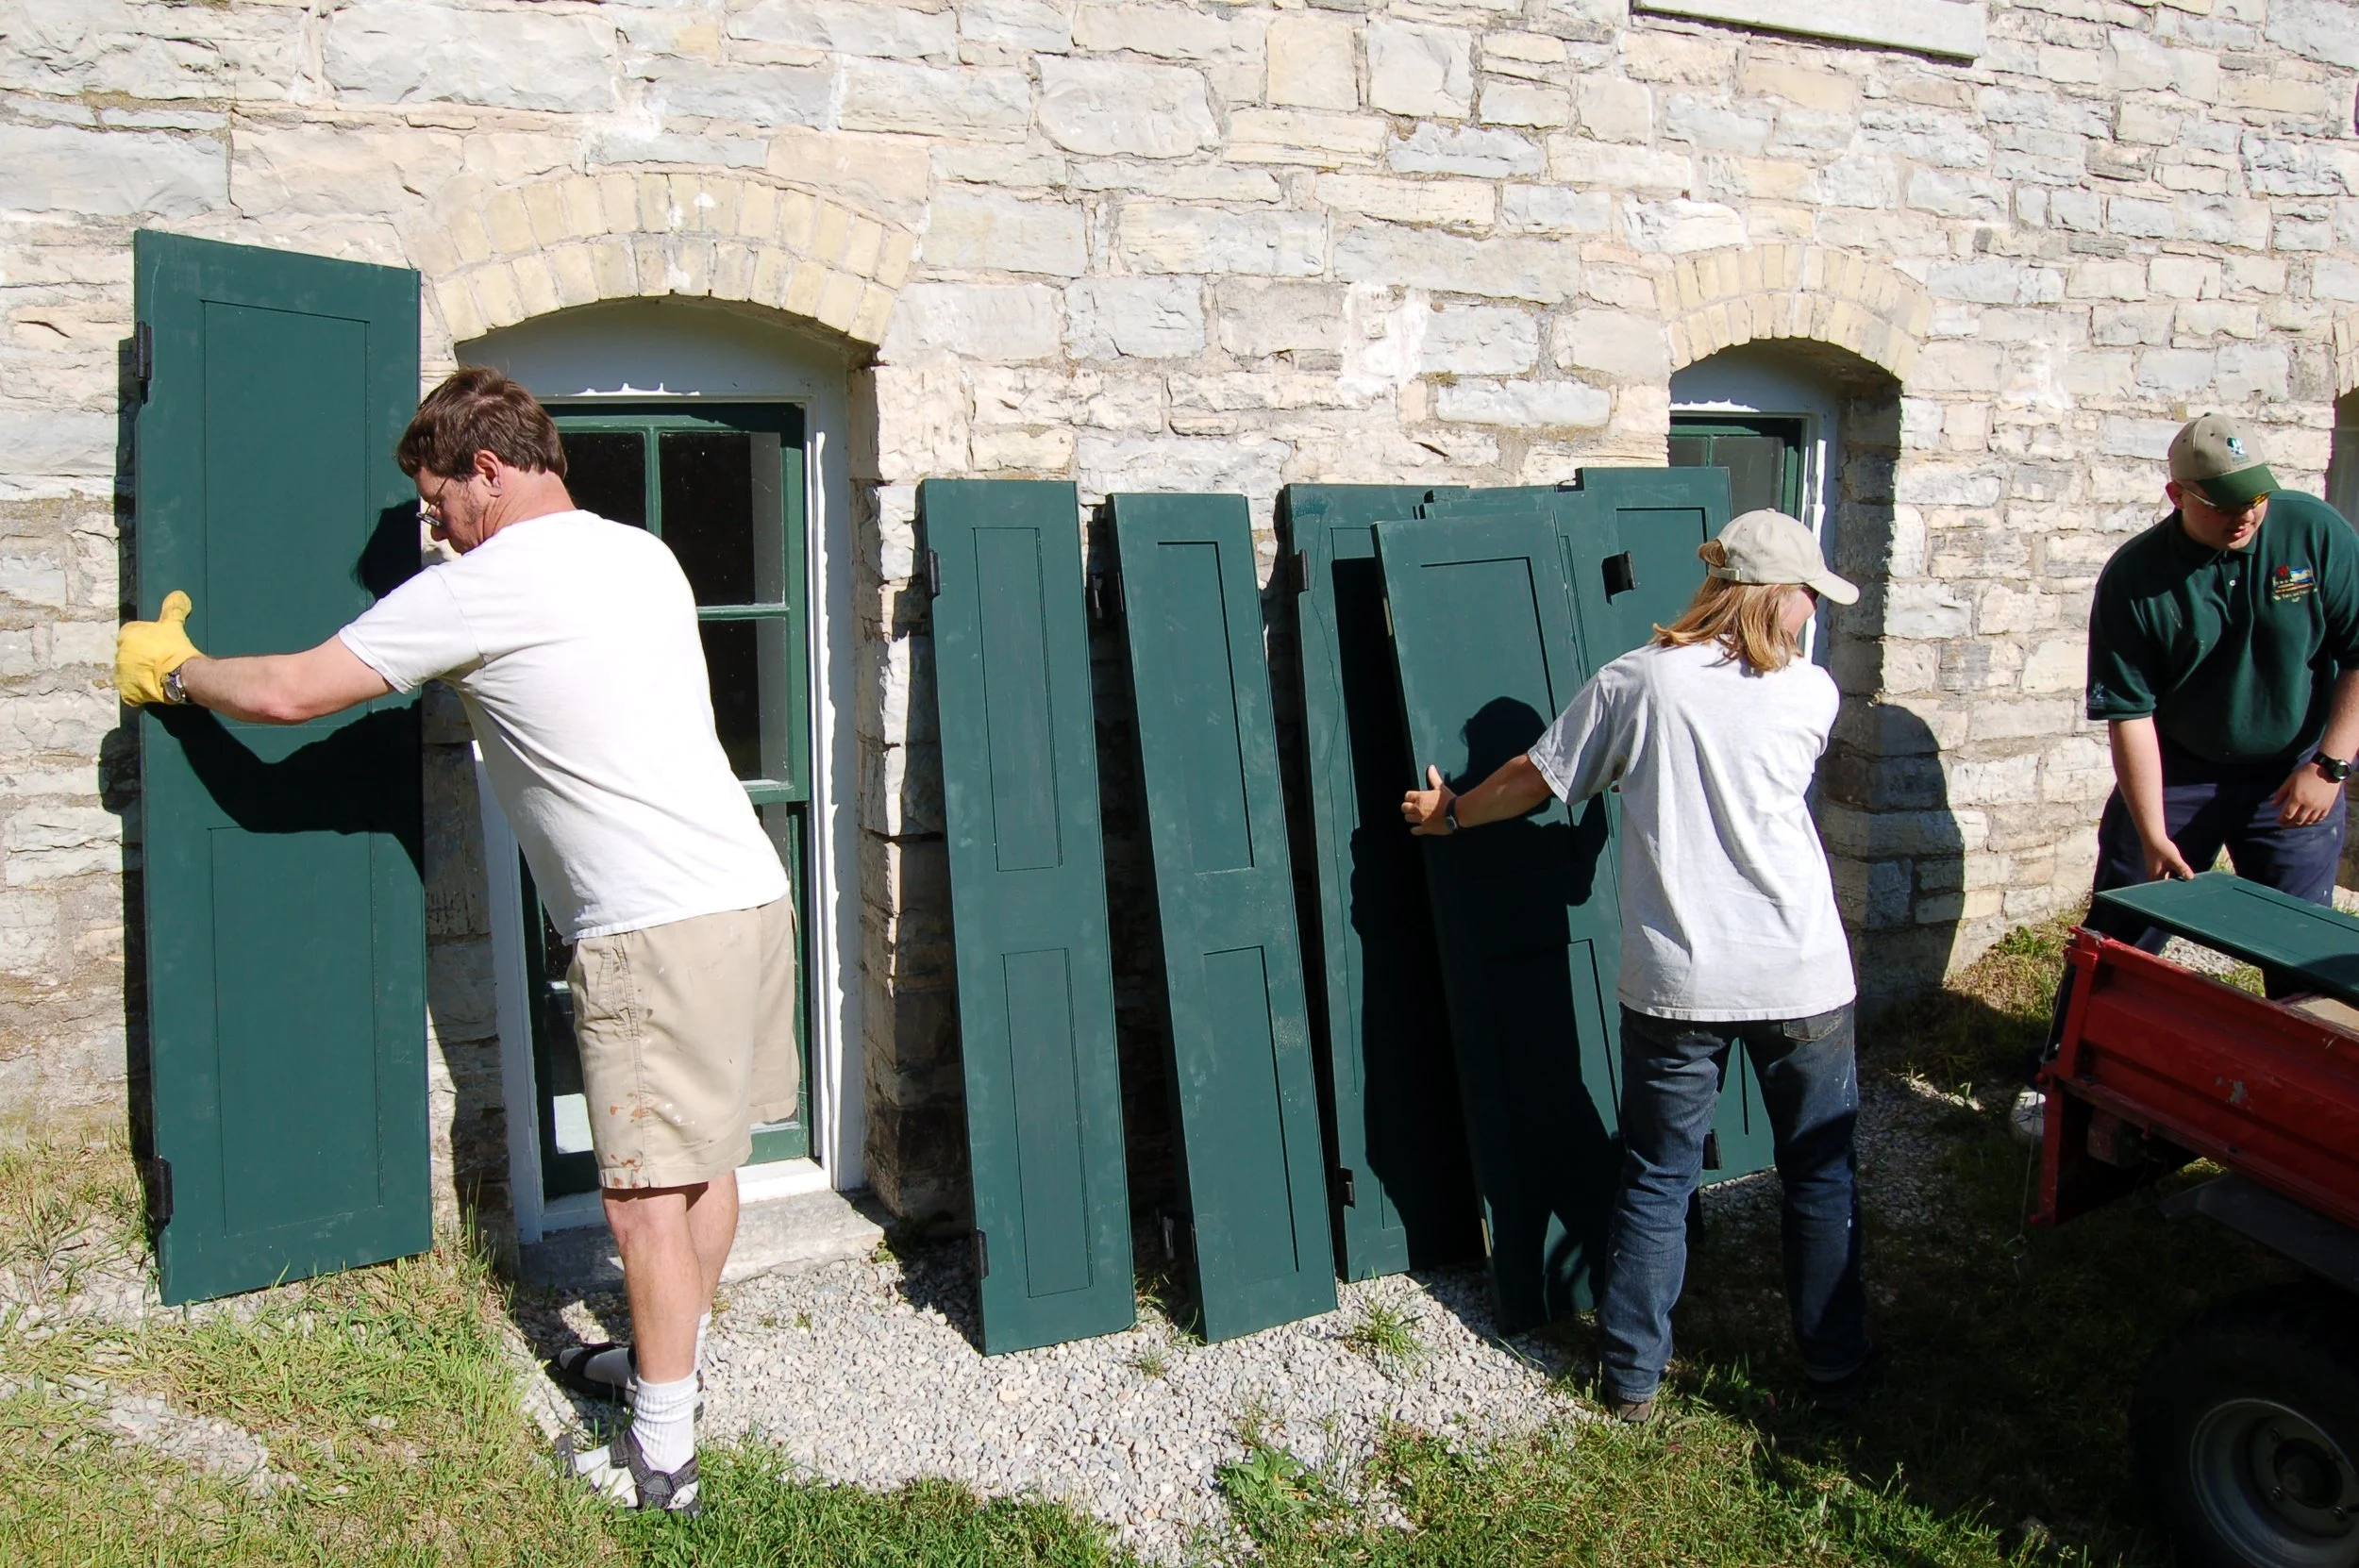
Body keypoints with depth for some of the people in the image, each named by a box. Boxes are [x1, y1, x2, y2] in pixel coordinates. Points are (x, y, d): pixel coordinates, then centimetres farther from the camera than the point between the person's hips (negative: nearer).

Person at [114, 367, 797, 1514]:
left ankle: (661, 1457, 6)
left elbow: (288, 694, -3)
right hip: (749, 891, 9)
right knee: (704, 1156, 19)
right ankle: (668, 1359, 35)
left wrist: (173, 669, 16)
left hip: (655, 928, -9)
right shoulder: (644, 556, 15)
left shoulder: (478, 591, -8)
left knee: (646, 1189, -1)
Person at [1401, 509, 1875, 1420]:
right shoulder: (1811, 694, -2)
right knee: (1821, 1175, 16)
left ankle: (1633, 1377, 21)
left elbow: (1535, 780, 5)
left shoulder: (1637, 681, -3)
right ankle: (1838, 1370, 28)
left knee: (1657, 1180, 12)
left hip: (1677, 982, 0)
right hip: (1803, 978, 0)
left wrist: (1448, 815, 22)